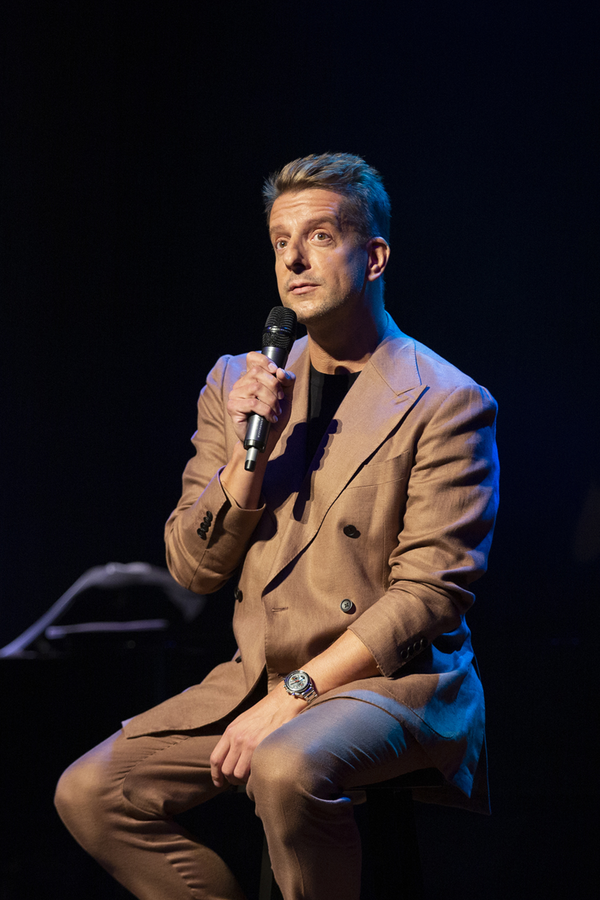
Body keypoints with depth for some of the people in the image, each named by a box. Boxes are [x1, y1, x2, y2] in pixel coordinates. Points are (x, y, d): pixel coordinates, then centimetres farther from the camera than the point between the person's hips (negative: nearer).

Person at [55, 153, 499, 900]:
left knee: (286, 768, -36)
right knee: (89, 793, -10)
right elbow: (191, 568, 7)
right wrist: (249, 452, -9)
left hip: (392, 679, -6)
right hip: (254, 676, 6)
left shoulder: (447, 404, -7)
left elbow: (429, 593, -12)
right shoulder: (235, 383, 10)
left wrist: (295, 696, -17)